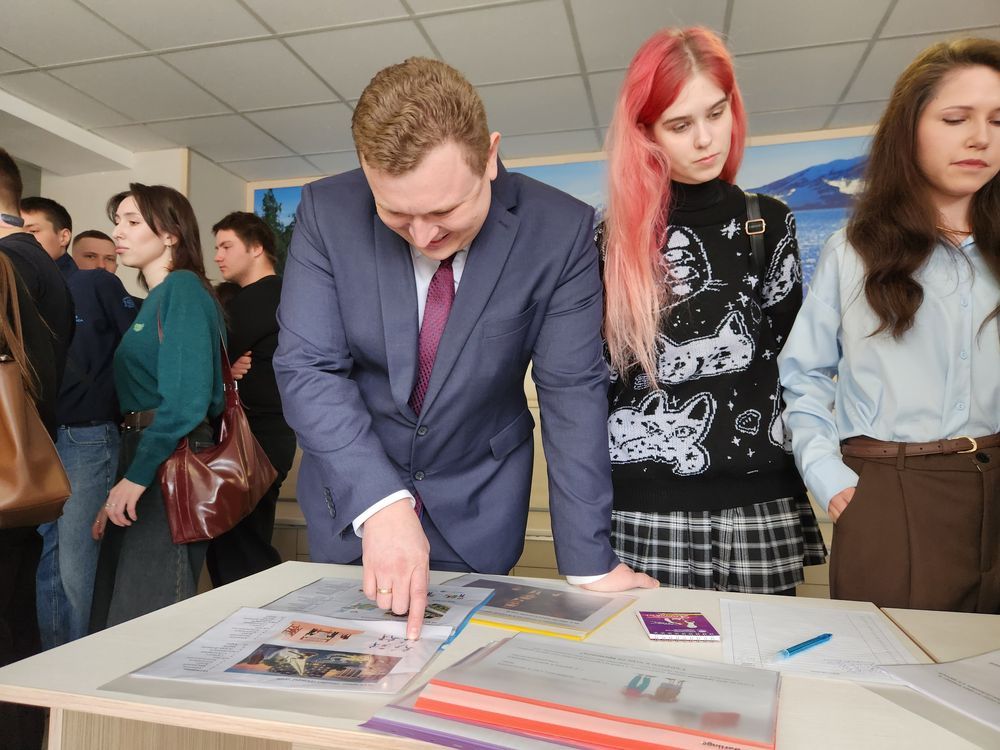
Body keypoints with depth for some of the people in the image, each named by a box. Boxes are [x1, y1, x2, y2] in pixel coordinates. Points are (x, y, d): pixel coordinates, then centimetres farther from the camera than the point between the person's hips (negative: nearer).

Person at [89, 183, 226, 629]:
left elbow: (186, 398, -20)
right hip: (143, 453, 9)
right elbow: (138, 396, 17)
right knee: (117, 608, 16)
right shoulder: (152, 300, 18)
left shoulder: (183, 289, -9)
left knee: (150, 619, -2)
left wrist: (136, 476, -16)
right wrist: (119, 489, 14)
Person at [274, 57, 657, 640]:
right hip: (353, 490, 2)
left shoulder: (560, 231, -19)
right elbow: (307, 368, -18)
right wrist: (380, 504, -31)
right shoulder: (328, 213, -17)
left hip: (480, 504, -1)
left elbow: (572, 391, -17)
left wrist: (590, 563, -17)